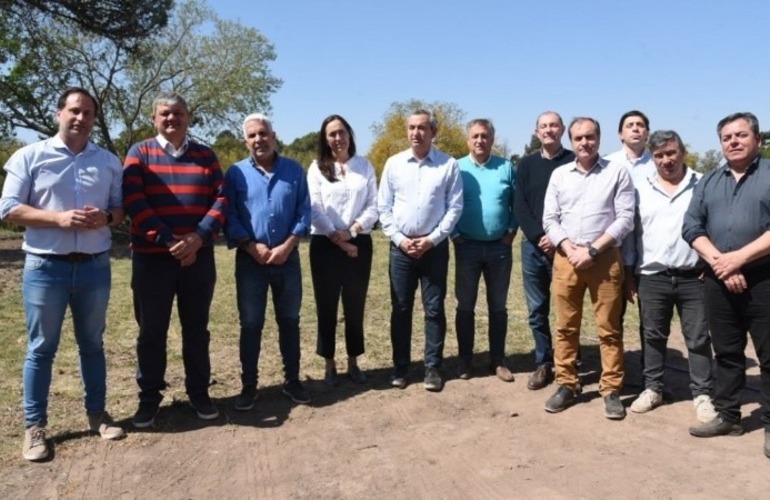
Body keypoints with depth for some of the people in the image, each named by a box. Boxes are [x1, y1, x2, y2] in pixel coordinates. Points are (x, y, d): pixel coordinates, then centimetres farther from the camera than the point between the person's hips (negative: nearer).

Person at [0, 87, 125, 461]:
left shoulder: (109, 162, 8)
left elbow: (123, 207, 11)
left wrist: (107, 217, -12)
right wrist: (59, 218, -18)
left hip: (94, 266, 3)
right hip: (45, 266, -3)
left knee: (93, 344, 13)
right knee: (41, 349, 5)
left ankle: (97, 413, 26)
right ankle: (34, 426, 17)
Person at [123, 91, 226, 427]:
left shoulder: (205, 155, 9)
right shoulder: (139, 153, 3)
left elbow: (220, 199, 1)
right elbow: (133, 201, -8)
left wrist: (199, 237, -14)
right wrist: (168, 240, -17)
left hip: (199, 257, 2)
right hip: (151, 257, -1)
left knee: (196, 328, 11)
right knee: (151, 331, 7)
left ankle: (199, 392, 23)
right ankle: (149, 396, 21)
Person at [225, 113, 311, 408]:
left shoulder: (294, 170, 4)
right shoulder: (236, 173, 1)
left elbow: (304, 212, 0)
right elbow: (229, 217, -3)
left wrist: (287, 246, -11)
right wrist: (253, 247, -14)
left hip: (288, 257, 1)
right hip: (250, 259, -1)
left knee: (289, 321, 10)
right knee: (250, 324, 6)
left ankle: (292, 381, 23)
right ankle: (249, 385, 18)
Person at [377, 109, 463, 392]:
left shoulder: (449, 165, -2)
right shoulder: (394, 163, 3)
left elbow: (455, 207, -3)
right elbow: (383, 207, 4)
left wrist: (432, 239, -10)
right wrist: (399, 239, -6)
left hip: (435, 246, -1)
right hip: (401, 247, 2)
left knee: (434, 309, 5)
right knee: (400, 309, 8)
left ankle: (433, 367, 16)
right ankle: (400, 367, 19)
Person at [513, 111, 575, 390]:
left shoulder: (574, 162, 2)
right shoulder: (527, 164, 11)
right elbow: (519, 206, 4)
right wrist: (538, 237, -10)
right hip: (533, 245, 3)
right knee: (537, 309, 6)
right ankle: (544, 364, 16)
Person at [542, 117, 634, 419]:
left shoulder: (617, 172, 1)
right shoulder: (559, 175, 10)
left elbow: (625, 219, -5)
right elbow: (550, 219, 6)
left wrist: (592, 250, -12)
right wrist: (570, 248, -9)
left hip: (605, 258, -2)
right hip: (566, 258, 3)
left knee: (609, 328, 3)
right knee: (565, 326, 7)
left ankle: (611, 390, 13)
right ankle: (567, 384, 18)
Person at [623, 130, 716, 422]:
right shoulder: (640, 188, 4)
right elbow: (630, 230, 5)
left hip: (694, 277, -1)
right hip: (652, 277, 2)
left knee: (698, 339, 5)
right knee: (653, 336, 11)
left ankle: (702, 394, 17)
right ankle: (652, 389, 24)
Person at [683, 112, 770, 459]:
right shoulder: (708, 182, 14)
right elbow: (691, 227, 4)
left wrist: (738, 257, -16)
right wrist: (719, 262, -10)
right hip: (718, 281, 4)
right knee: (726, 352, 12)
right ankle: (727, 416, 23)